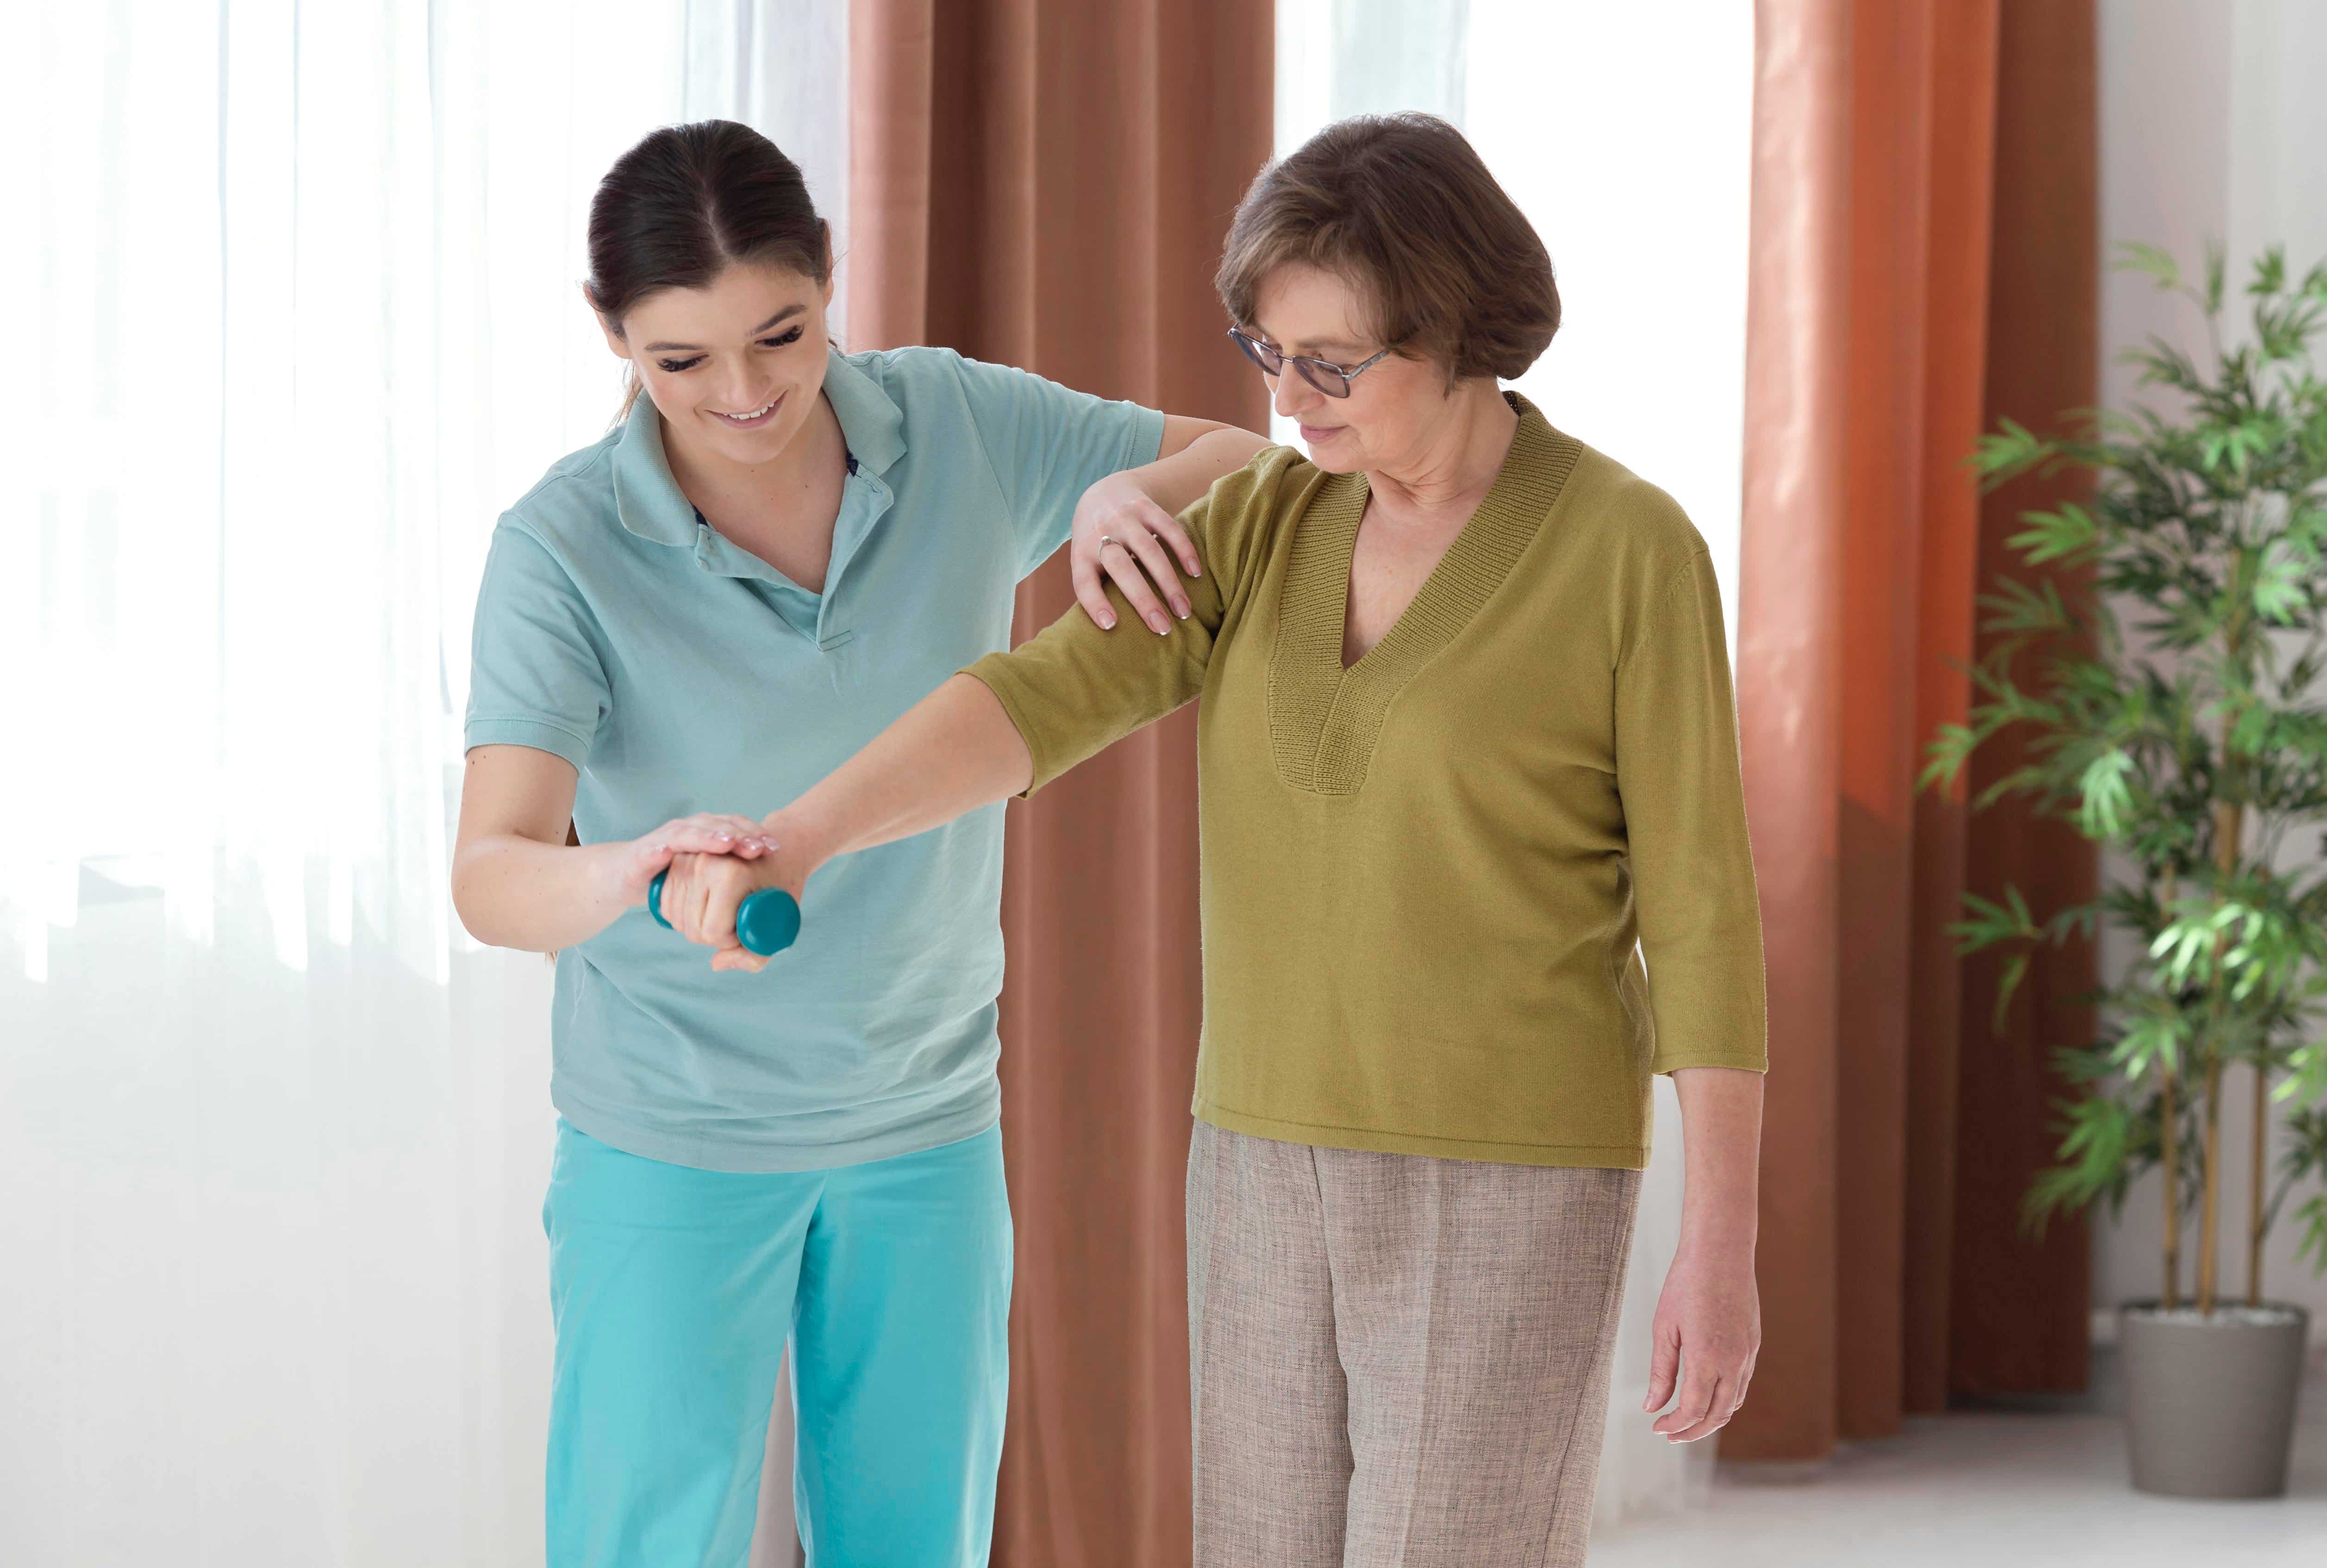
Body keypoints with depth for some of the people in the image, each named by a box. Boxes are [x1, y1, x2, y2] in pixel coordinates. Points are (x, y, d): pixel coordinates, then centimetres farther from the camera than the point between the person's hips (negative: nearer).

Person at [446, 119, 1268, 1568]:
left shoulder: (964, 428, -9)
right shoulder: (564, 549, -18)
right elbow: (493, 877, -28)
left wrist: (1138, 492, -24)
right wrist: (629, 872, -52)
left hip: (929, 1123, 4)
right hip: (674, 1141, -3)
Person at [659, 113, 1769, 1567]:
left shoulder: (1631, 551, -11)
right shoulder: (1266, 527, 4)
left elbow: (1702, 908, -10)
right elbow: (1041, 704, -10)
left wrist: (1724, 1245, -13)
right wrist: (789, 845, -27)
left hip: (1508, 1183, -6)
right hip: (1288, 1163, 6)